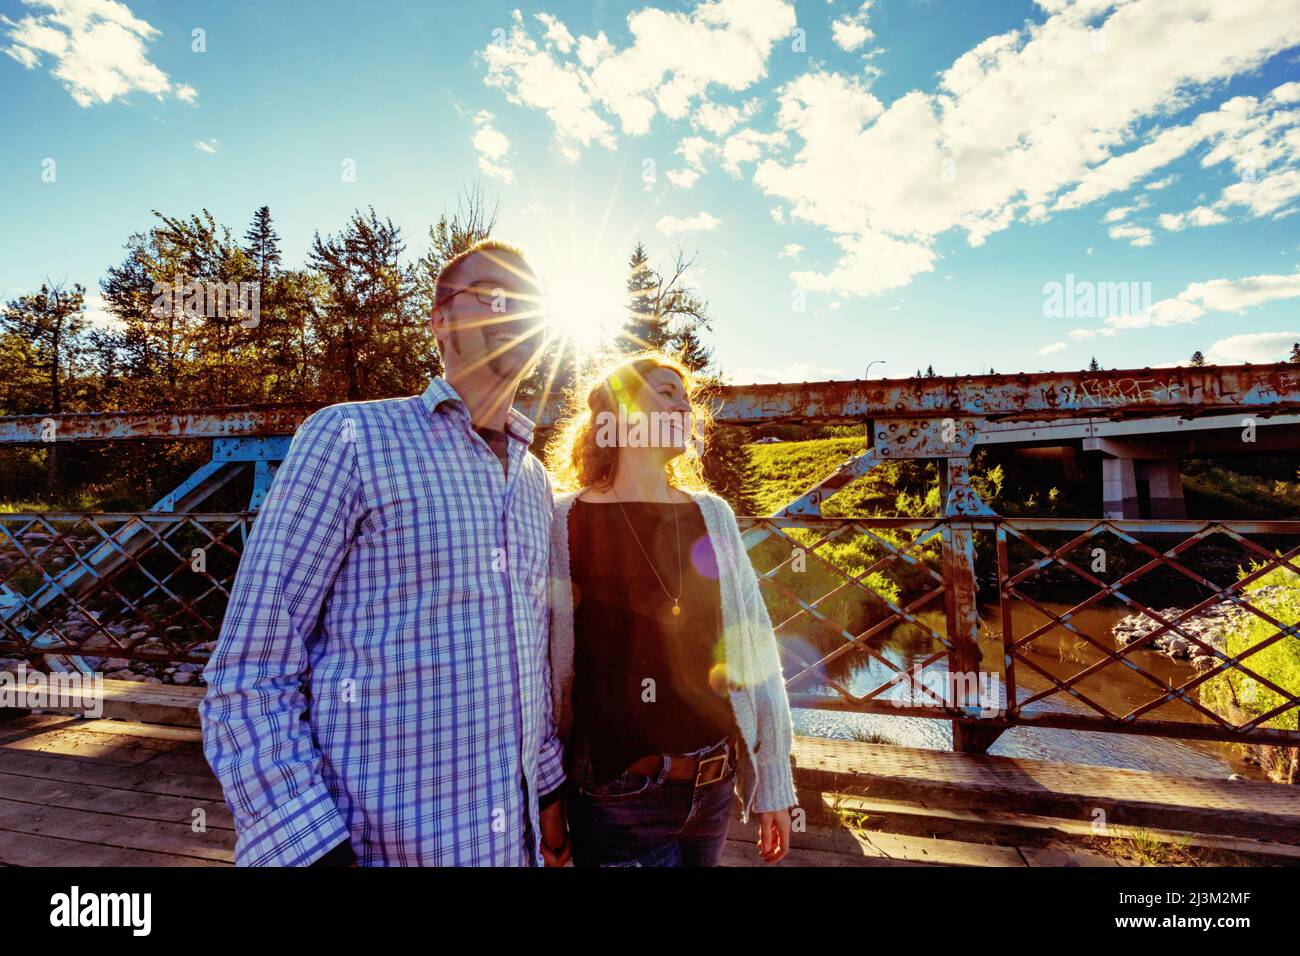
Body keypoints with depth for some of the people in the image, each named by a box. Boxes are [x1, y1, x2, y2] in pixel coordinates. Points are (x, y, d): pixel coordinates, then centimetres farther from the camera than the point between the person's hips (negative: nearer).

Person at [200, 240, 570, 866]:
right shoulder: (350, 437, -11)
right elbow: (247, 684, -12)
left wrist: (548, 795, 11)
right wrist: (321, 852, -18)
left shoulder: (535, 480, 6)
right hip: (371, 843, -5)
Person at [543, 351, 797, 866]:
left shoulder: (712, 516, 1)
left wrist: (772, 784, 6)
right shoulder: (564, 521, -9)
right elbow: (538, 667, -5)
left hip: (714, 788, 5)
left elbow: (754, 654, 3)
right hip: (617, 798, -4)